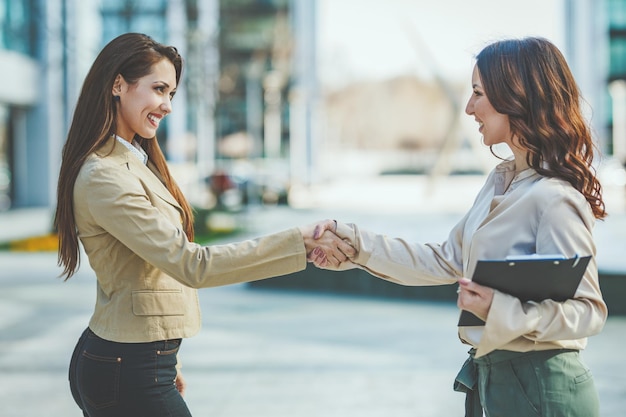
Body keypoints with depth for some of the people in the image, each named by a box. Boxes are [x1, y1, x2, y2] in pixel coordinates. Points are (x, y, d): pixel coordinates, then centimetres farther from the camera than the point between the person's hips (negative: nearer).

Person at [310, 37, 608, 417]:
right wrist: (358, 244, 9)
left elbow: (588, 310, -21)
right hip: (492, 380, 9)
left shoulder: (555, 199, -20)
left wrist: (501, 310, -34)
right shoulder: (501, 181, 8)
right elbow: (447, 261, 13)